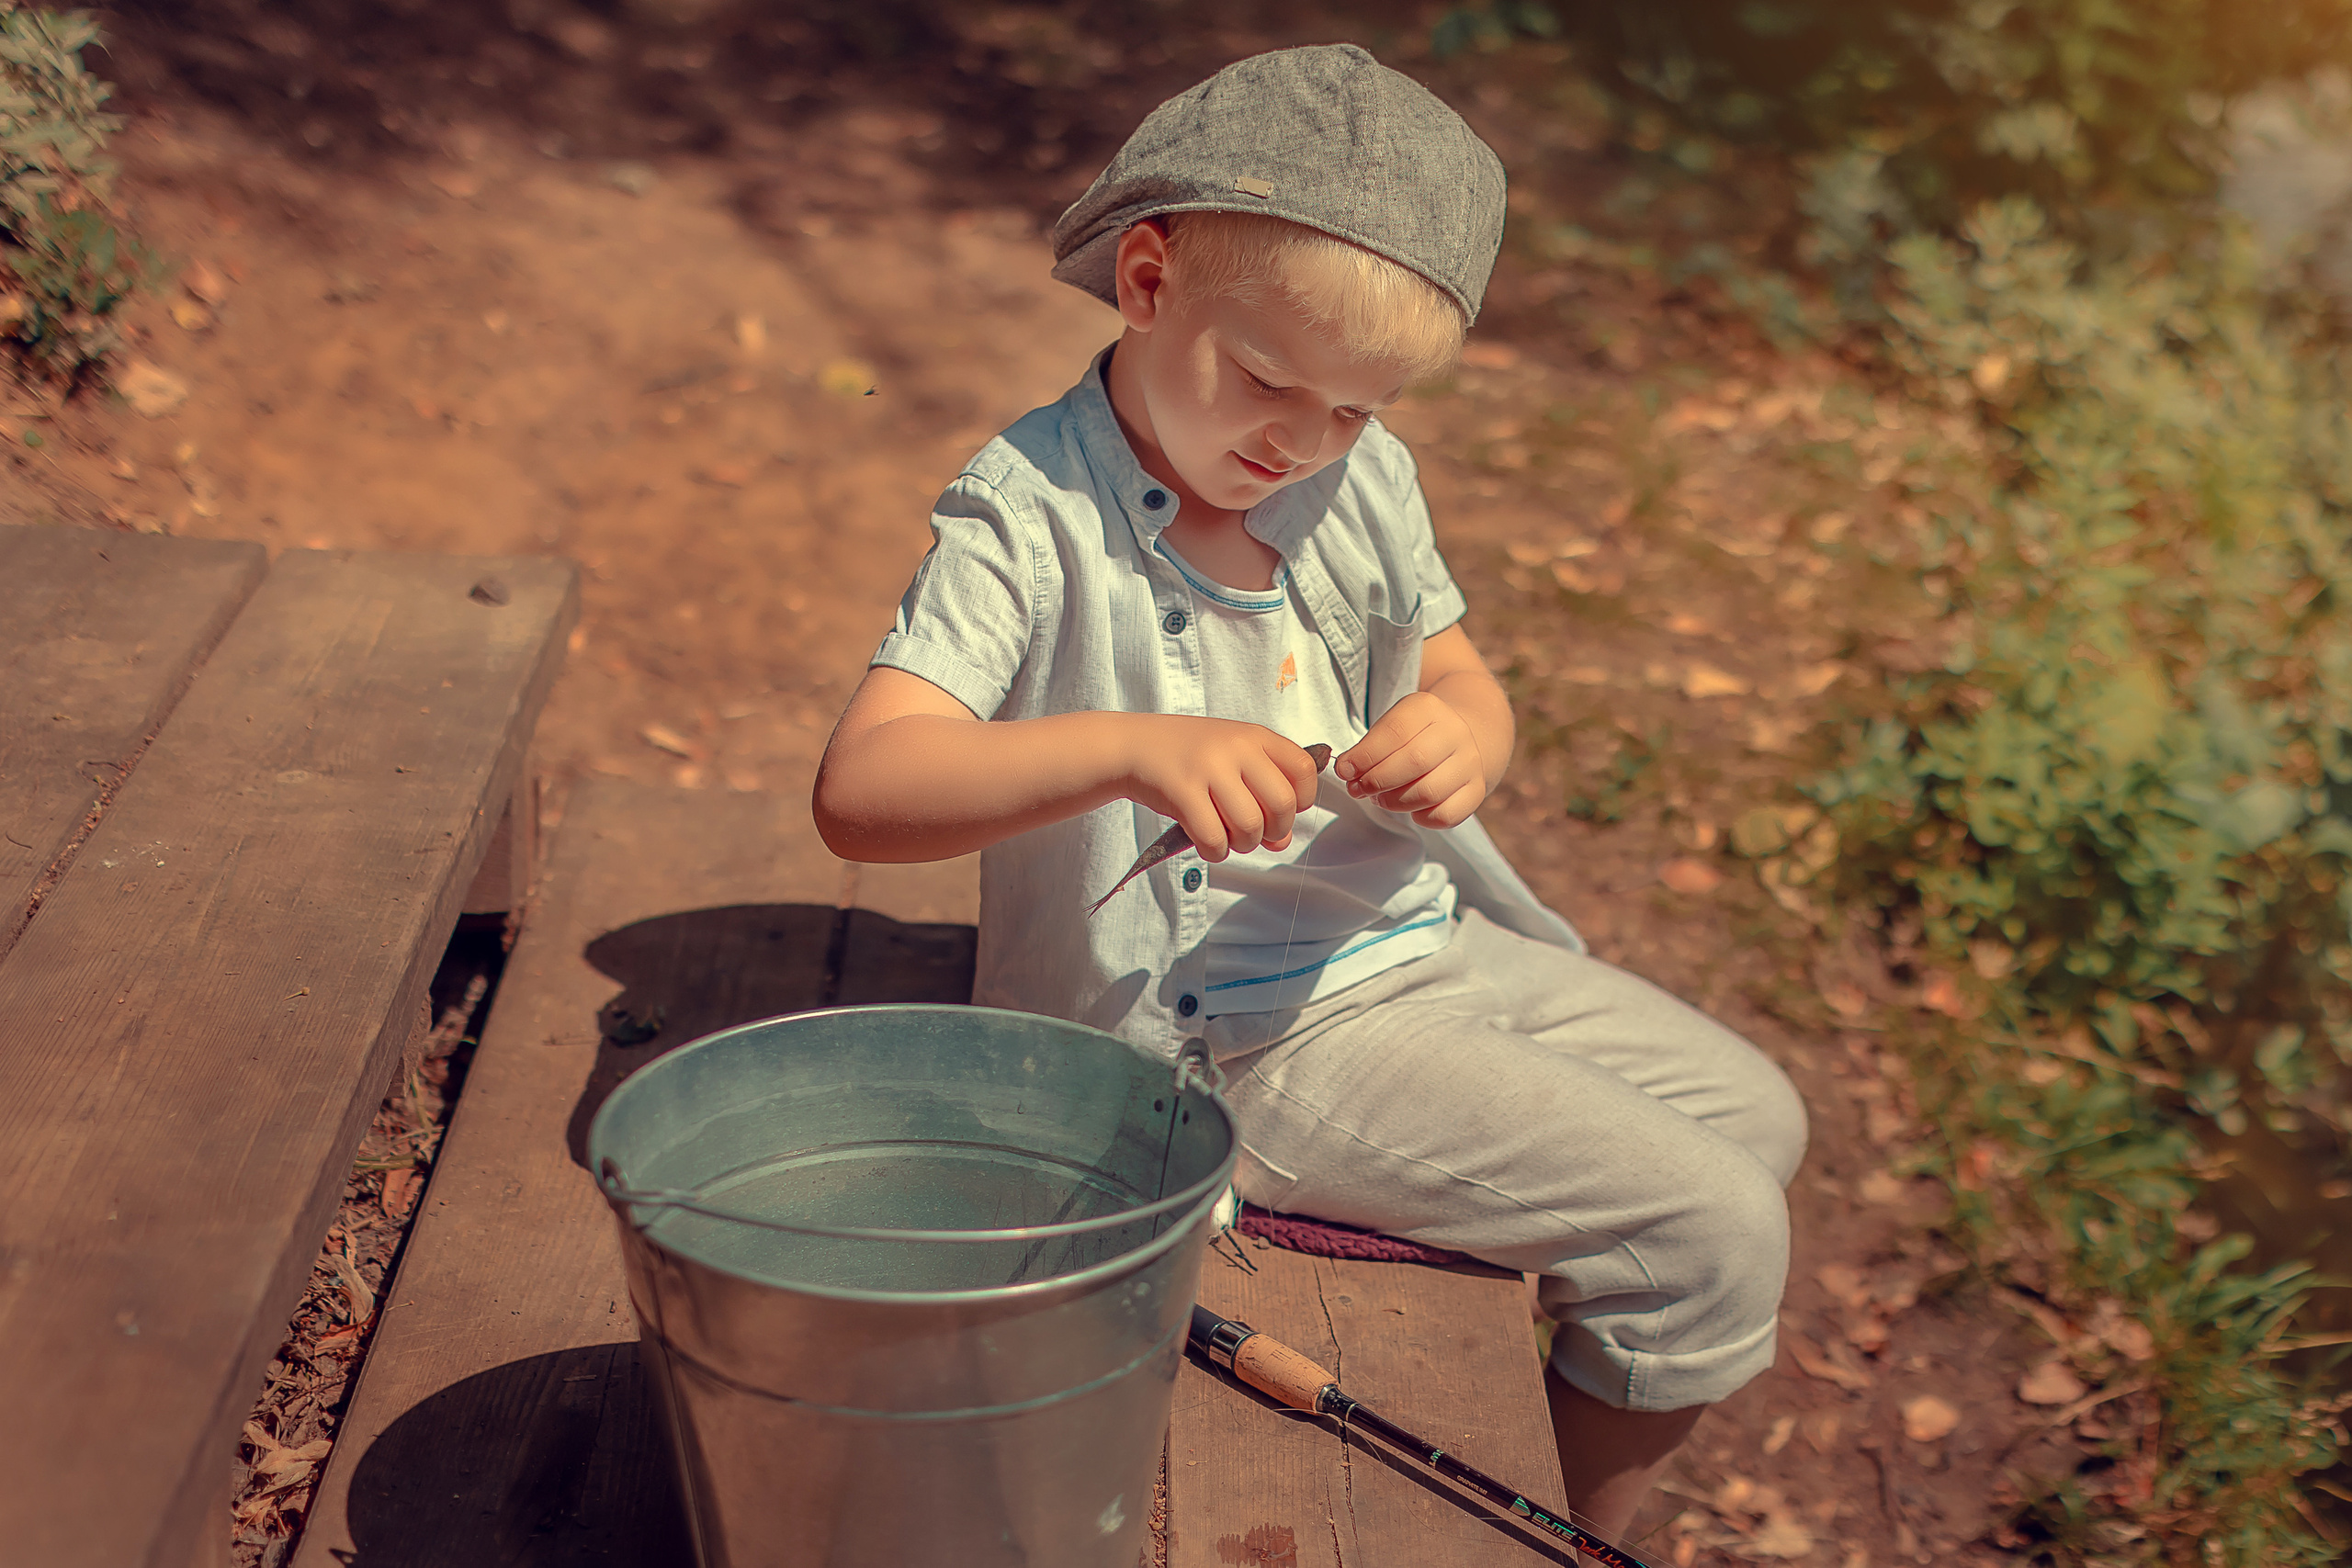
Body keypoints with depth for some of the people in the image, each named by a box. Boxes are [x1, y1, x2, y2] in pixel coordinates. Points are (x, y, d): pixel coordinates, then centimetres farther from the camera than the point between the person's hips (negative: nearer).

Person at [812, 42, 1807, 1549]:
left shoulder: (1363, 480, 2)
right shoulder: (1029, 518, -19)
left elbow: (1462, 680, 11)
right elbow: (859, 790, -29)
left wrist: (1461, 735, -15)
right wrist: (1129, 748, -45)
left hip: (1416, 939, 9)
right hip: (1231, 1035, -8)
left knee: (1754, 1119, 18)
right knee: (1710, 1233, -11)